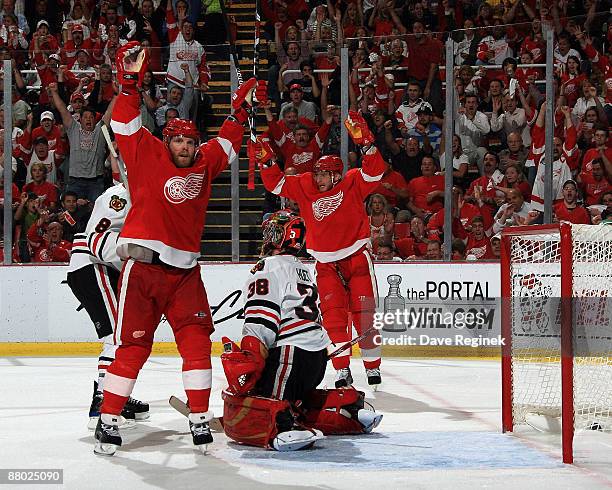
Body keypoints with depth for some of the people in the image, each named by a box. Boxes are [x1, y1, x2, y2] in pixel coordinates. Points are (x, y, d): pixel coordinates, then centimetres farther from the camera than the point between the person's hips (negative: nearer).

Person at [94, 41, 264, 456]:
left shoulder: (204, 164, 13)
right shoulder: (147, 155, 1)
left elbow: (227, 144, 29)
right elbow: (126, 126, -8)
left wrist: (241, 108, 27)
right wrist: (130, 83, -15)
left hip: (184, 272, 4)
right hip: (142, 265, -4)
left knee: (197, 341, -5)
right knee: (133, 347, -3)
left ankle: (200, 419, 2)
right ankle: (108, 421, 5)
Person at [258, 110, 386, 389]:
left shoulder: (352, 184, -7)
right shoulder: (305, 187, 1)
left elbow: (374, 171, -21)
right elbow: (276, 183, 5)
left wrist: (364, 142, -34)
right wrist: (266, 160, -10)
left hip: (356, 256, -2)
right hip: (326, 263, 2)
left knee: (364, 314, -1)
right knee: (334, 317, -5)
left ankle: (373, 367, 11)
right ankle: (342, 371, 0)